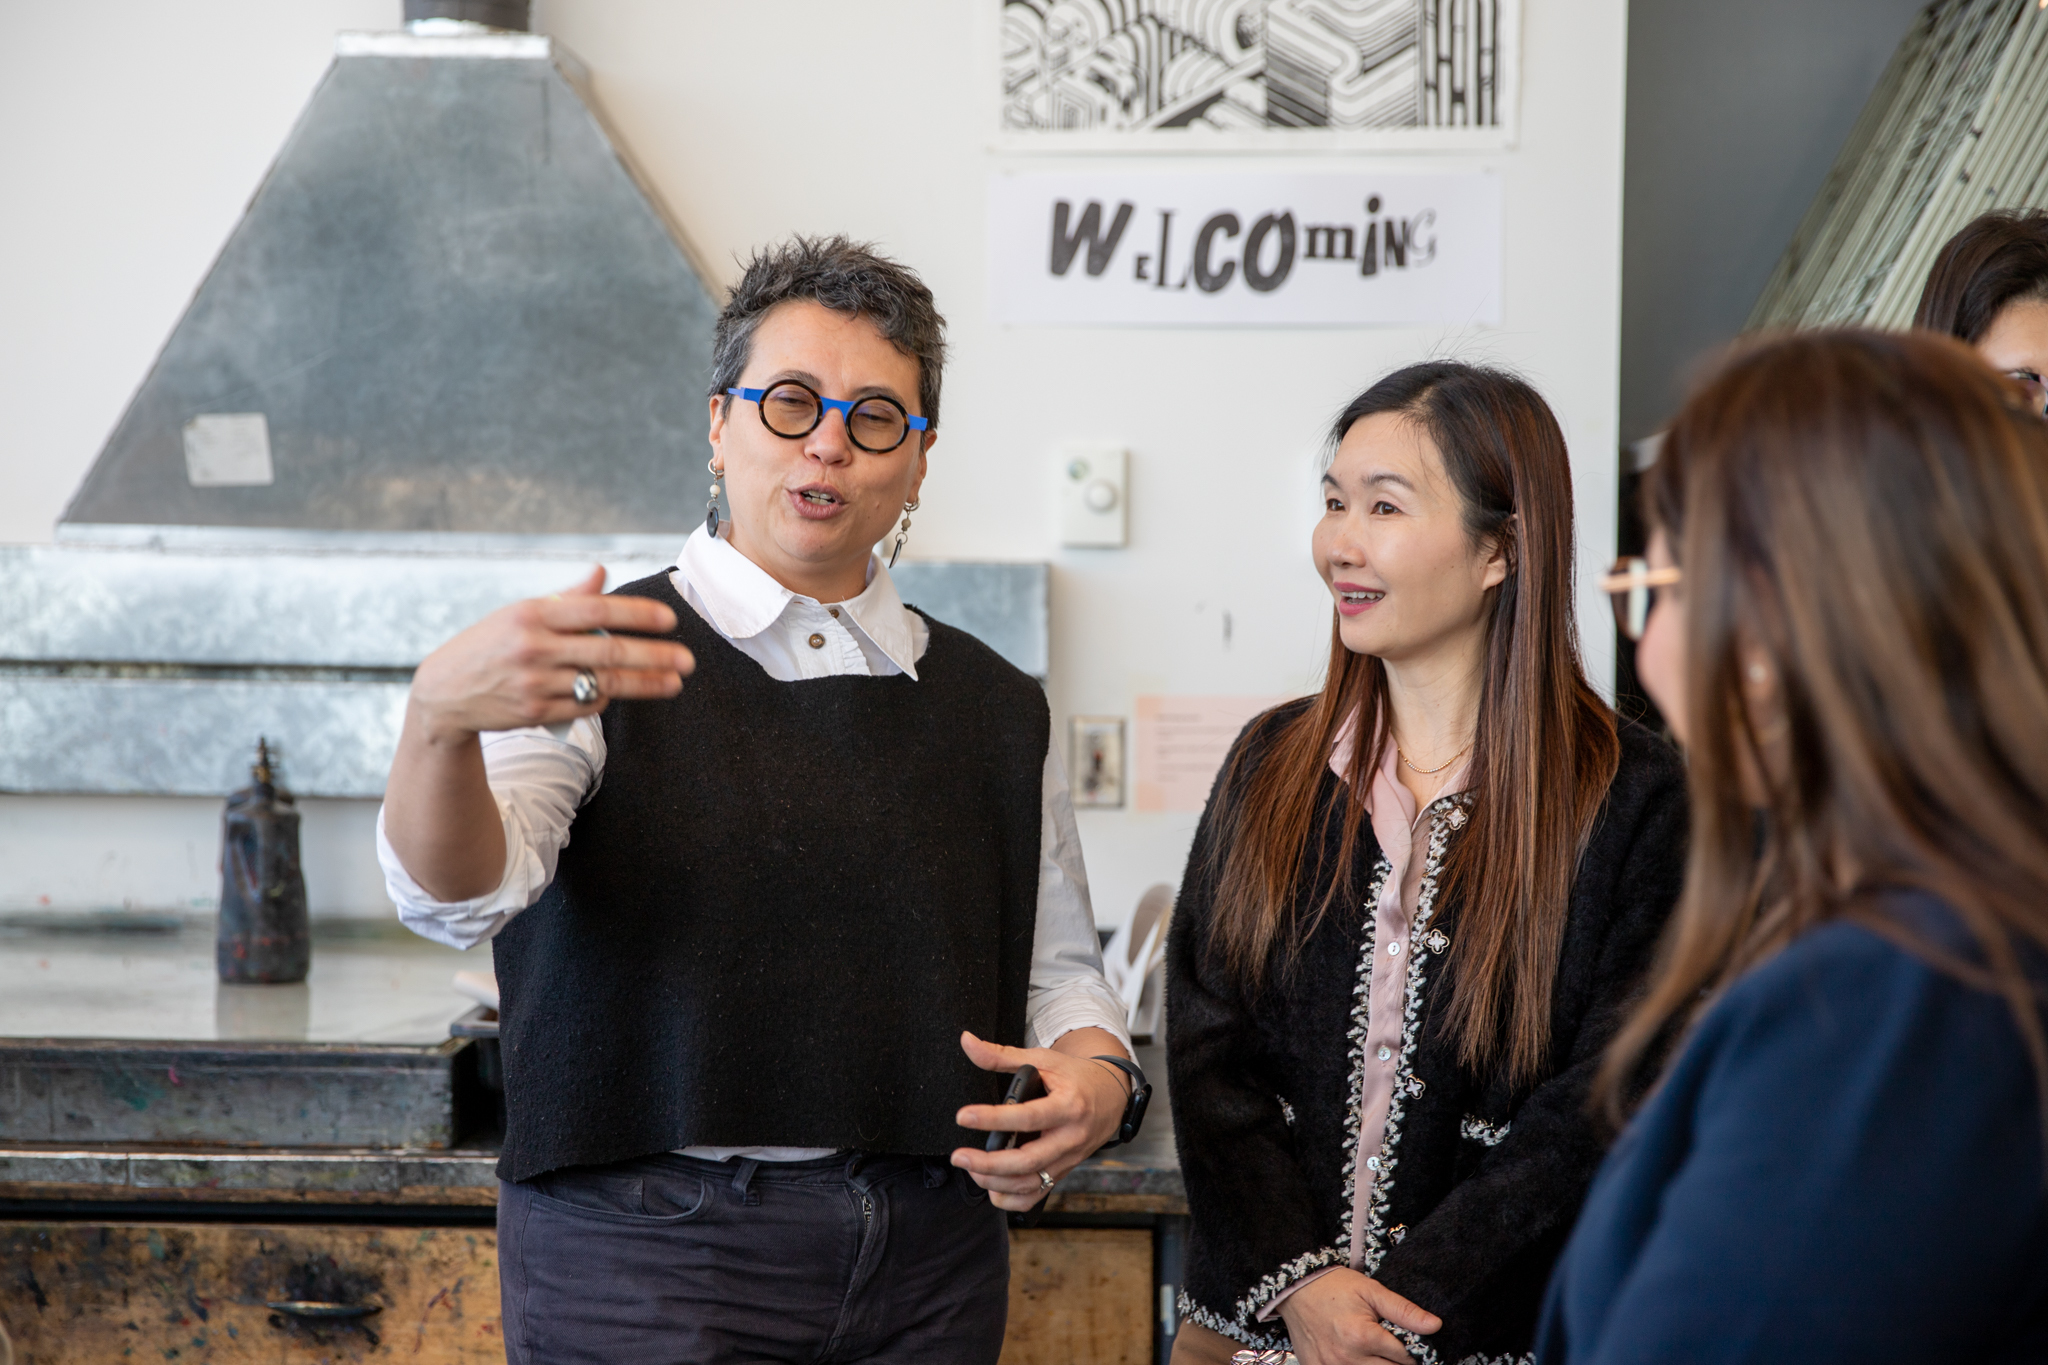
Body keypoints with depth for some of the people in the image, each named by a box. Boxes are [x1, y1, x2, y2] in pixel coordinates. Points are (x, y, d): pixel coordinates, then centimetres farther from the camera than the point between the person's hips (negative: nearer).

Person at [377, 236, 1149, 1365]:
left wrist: (1095, 1075, -5)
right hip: (646, 1259, -4)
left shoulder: (996, 710, 11)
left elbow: (1058, 967, 18)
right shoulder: (598, 666, -4)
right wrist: (439, 719, -43)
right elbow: (456, 894, -22)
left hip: (930, 1270, 4)